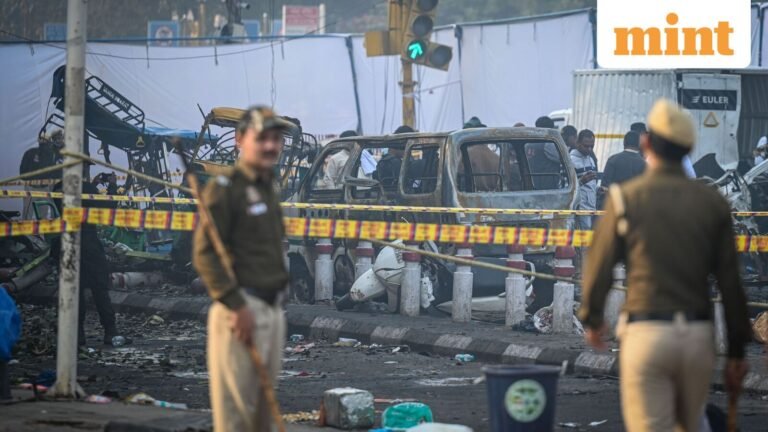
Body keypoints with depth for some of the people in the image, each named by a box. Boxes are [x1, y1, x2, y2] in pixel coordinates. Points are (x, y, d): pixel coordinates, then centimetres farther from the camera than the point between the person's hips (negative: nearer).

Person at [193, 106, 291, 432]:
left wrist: (276, 303, 17)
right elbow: (205, 254, -16)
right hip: (240, 310, -9)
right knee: (235, 405, -7)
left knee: (263, 404, 14)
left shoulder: (268, 188, 17)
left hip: (272, 308, 9)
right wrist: (237, 306, -20)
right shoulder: (224, 188, -10)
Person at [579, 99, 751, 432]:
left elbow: (599, 265, 2)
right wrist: (736, 352, 11)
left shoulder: (626, 197, -2)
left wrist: (592, 319, 20)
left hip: (646, 333, -3)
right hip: (698, 334, 3)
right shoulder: (713, 203, 4)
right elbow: (731, 283, 4)